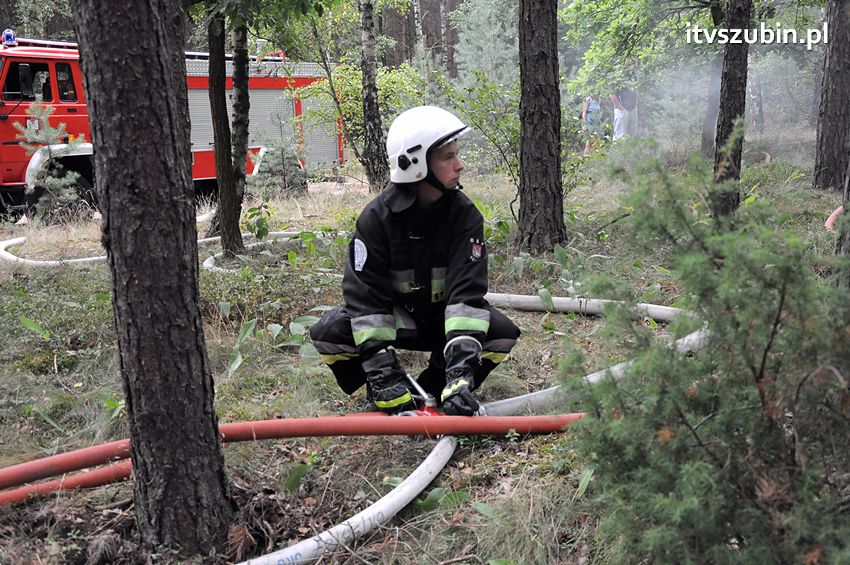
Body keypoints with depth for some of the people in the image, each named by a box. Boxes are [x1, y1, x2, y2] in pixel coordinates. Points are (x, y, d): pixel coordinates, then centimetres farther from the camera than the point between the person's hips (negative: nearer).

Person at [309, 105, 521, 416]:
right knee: (328, 333, -27)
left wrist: (461, 372, -38)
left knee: (502, 332, -25)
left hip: (443, 320, 2)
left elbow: (467, 290, -26)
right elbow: (365, 296, -22)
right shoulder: (376, 218, -20)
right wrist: (384, 376, -31)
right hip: (392, 319, -1)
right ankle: (388, 392, -5)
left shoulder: (465, 215, -17)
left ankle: (433, 391, -7)